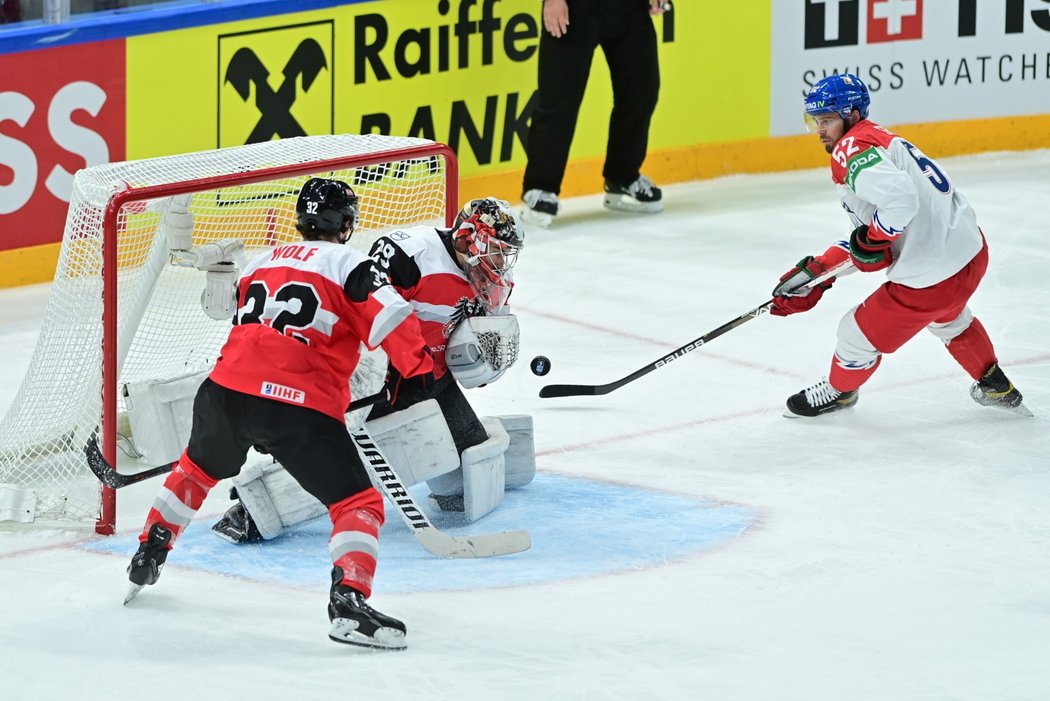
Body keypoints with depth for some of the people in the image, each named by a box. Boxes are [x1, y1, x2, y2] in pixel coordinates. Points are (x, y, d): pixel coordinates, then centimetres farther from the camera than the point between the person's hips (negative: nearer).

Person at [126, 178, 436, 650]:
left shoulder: (261, 264, 23)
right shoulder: (349, 265, 4)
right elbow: (390, 318, -10)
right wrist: (423, 371, -6)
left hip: (226, 389, 6)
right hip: (299, 407, -6)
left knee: (199, 468, 35)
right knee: (359, 503, -2)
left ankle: (148, 556, 44)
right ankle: (349, 599, -21)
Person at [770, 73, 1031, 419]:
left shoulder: (852, 149, -17)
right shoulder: (880, 140, 15)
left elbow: (899, 200, -36)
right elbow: (867, 236, 16)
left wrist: (871, 241, -18)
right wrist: (816, 272, 10)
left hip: (931, 276, -10)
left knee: (860, 333, 13)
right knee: (948, 319, 41)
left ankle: (838, 392, 41)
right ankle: (996, 388, 57)